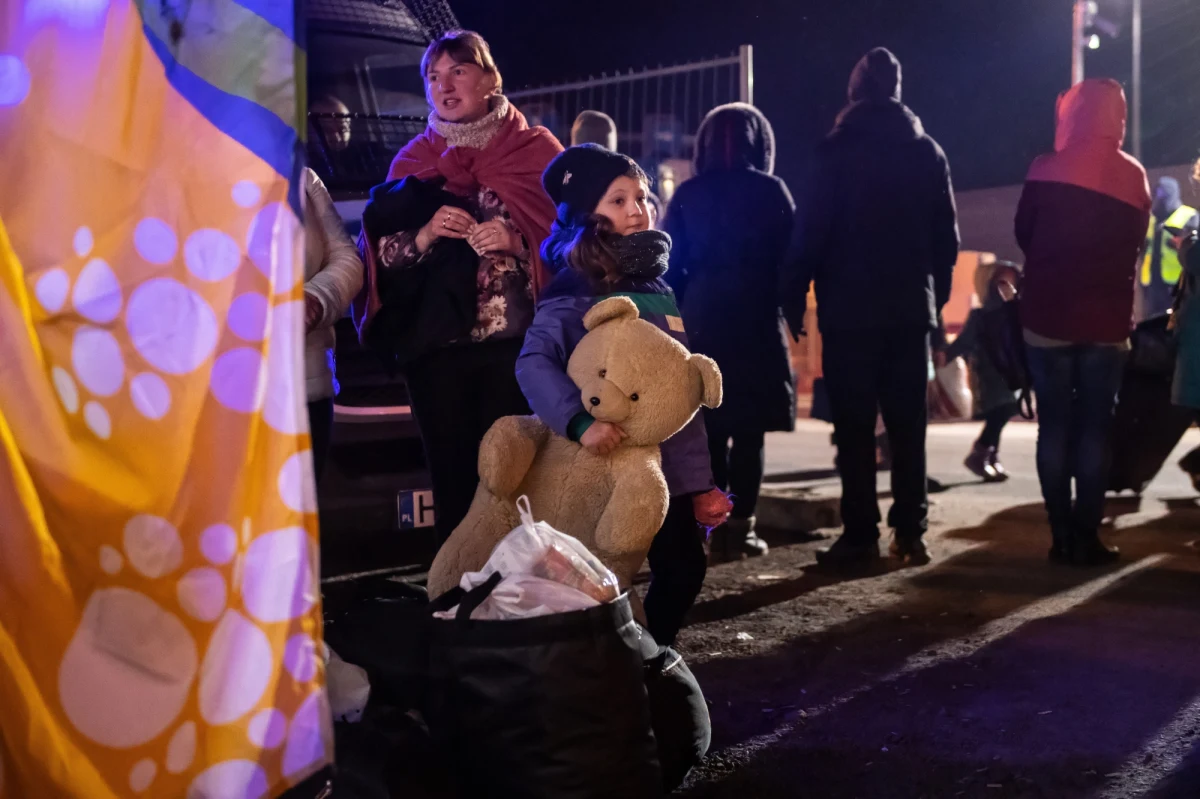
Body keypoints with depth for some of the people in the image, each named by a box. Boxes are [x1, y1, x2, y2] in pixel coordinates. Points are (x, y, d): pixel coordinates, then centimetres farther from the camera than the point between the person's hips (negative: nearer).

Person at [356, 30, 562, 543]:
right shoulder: (413, 160, 11)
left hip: (516, 342, -2)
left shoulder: (535, 150, 2)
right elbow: (381, 256, 8)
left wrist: (517, 243, -18)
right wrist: (424, 235, -12)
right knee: (450, 471, 7)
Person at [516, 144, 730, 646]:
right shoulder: (574, 293, -10)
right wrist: (580, 422, -40)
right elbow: (533, 363, -25)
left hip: (671, 468, 7)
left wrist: (700, 480, 16)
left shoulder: (660, 291, 12)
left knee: (684, 570, 12)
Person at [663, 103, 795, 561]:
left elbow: (669, 265, 7)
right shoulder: (770, 191, 0)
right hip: (755, 318, -3)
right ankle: (739, 527, -2)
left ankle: (714, 526, 8)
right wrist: (787, 307, 9)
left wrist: (685, 310, 14)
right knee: (748, 430, 1)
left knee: (710, 427, 8)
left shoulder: (687, 195, 8)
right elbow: (790, 257, -2)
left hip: (702, 320, 3)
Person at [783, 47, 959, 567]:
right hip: (911, 306, 4)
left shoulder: (838, 150, -4)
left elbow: (811, 230, -9)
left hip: (850, 306, -4)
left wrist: (794, 296, -4)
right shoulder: (927, 152, 9)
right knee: (908, 423, 8)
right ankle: (910, 532, 8)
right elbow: (946, 235, 9)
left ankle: (861, 535, -2)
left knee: (855, 425, -1)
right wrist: (937, 294, 16)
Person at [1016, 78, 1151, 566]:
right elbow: (1135, 247, 11)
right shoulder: (1134, 177, 2)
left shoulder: (1046, 171, -6)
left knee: (1054, 425, 5)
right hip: (1108, 320, 1)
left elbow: (1023, 235, 5)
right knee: (1094, 429, 5)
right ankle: (1086, 537, 2)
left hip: (1048, 316, -1)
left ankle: (1062, 536, 4)